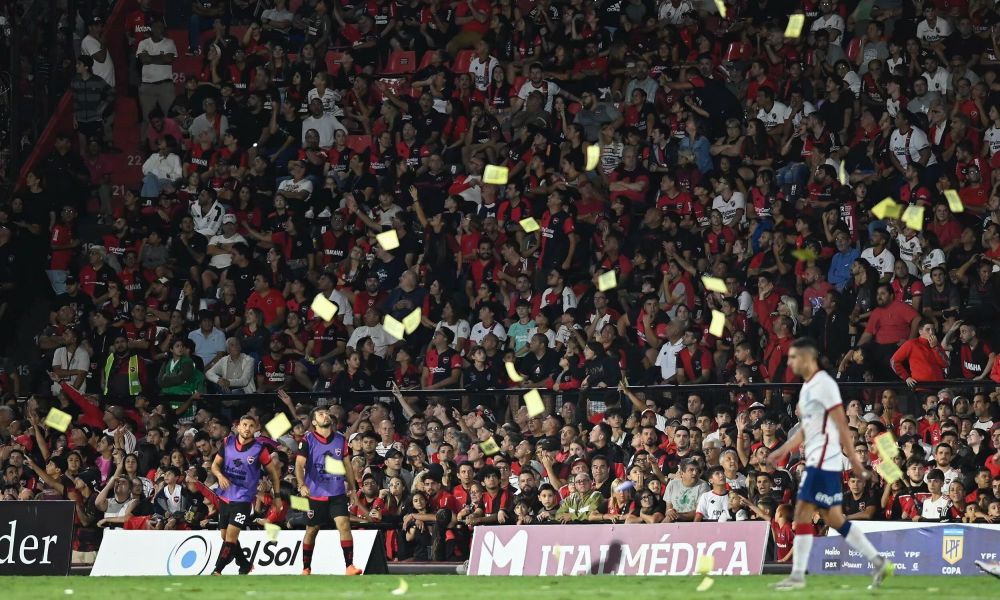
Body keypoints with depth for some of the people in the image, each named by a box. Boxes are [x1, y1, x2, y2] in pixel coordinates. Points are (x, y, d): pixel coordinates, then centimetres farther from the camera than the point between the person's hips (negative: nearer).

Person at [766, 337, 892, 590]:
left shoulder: (823, 384, -13)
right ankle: (879, 563, 13)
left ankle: (797, 576, -7)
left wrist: (853, 460, -17)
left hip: (823, 462, -10)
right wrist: (782, 451, 19)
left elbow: (841, 424, -16)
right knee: (834, 518, 10)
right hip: (817, 461, 10)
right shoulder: (807, 386, 17)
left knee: (802, 514, -9)